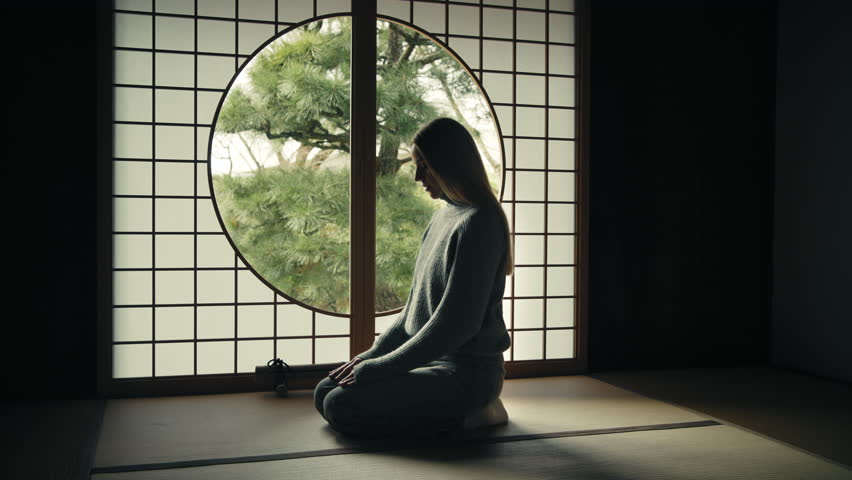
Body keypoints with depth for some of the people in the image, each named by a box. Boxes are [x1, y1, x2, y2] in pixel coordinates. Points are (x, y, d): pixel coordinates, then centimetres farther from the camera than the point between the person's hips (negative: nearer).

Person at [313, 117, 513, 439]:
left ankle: (465, 415, -6)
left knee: (342, 406, -20)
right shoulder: (443, 216, 14)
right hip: (431, 359, 10)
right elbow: (417, 304, 18)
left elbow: (455, 323, -21)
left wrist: (376, 368, -16)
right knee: (324, 392, 7)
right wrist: (372, 355, 7)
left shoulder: (479, 223, -17)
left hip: (467, 370, -10)